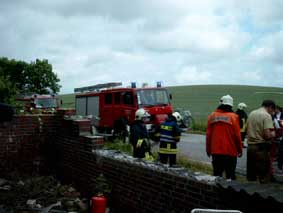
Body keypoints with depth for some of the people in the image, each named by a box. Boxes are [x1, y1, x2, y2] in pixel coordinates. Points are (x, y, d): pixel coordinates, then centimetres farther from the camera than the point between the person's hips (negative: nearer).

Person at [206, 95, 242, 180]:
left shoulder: (212, 116, 2)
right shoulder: (233, 116, -7)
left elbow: (208, 134, 3)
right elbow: (237, 135, -8)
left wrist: (208, 149, 13)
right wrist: (240, 149, 4)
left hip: (215, 151, 3)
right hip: (230, 152, -3)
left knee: (217, 174, 11)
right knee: (230, 175, 5)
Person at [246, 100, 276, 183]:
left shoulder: (252, 113, 11)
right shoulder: (267, 115, -11)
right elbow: (267, 135, -19)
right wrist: (273, 134, 0)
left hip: (250, 146, 7)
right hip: (261, 148, -7)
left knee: (251, 176, 14)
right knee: (265, 176, 1)